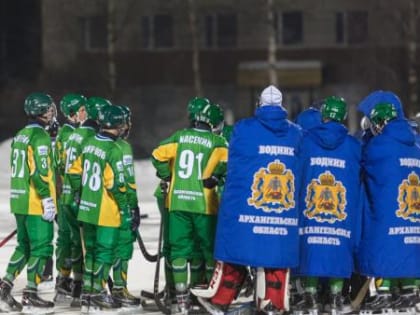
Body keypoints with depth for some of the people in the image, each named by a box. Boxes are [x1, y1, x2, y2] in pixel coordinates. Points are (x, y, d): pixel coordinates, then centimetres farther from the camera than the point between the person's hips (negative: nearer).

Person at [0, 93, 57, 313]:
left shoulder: (20, 136, 14)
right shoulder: (40, 137, -15)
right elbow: (39, 171, -21)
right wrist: (47, 199, -18)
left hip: (19, 201, 9)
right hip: (36, 203, -9)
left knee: (24, 246, 16)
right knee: (41, 247, -2)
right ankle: (31, 296, -1)